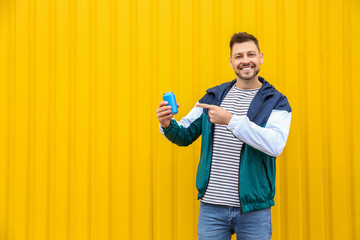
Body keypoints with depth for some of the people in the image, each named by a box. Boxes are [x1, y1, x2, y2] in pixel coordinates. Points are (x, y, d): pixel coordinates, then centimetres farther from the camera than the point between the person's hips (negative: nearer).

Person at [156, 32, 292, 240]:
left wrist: (231, 120, -25)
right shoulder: (213, 96, 10)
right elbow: (186, 135, 14)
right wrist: (168, 125, -8)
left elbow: (276, 145, -19)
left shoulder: (276, 102, -1)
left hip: (254, 209, -2)